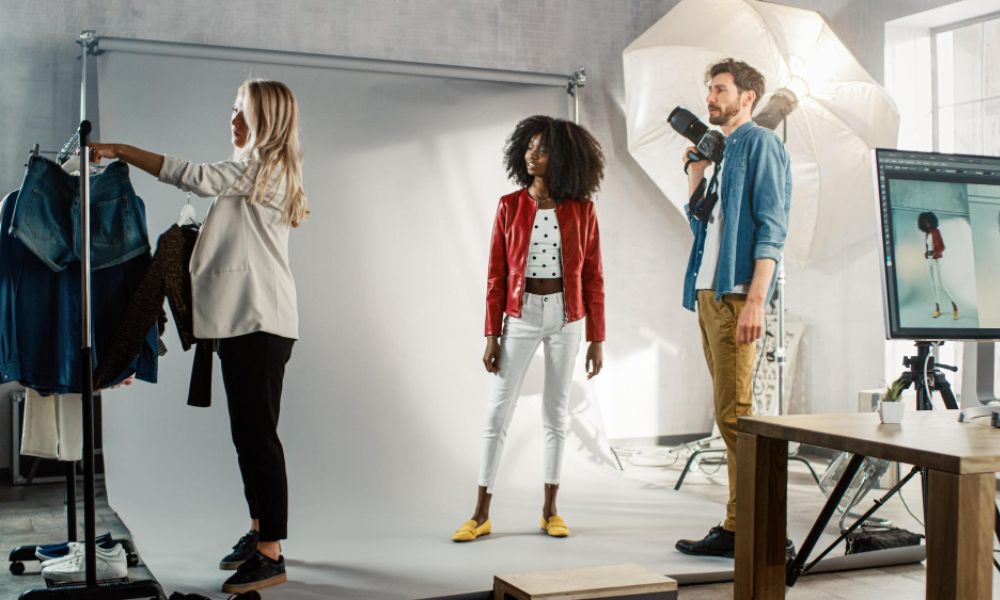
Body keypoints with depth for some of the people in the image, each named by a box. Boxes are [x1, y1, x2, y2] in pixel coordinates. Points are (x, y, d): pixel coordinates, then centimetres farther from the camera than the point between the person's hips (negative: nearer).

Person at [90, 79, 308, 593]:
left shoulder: (266, 166, -7)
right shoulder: (259, 172, 22)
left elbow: (195, 177, -16)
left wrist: (119, 151, -10)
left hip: (259, 320, -10)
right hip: (246, 319, 10)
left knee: (257, 433, -11)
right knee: (249, 431, 14)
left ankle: (270, 554, -8)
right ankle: (259, 532, 24)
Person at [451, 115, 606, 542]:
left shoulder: (582, 210, -2)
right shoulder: (510, 206, -2)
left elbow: (593, 278, 0)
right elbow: (496, 275, -1)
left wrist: (597, 339, -1)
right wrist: (491, 335, -4)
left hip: (566, 317, 0)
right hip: (521, 315, 0)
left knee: (556, 413, 8)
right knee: (498, 413, 0)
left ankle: (550, 511, 20)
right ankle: (481, 514, 9)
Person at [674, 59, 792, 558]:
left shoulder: (759, 143, -5)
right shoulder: (720, 150, 21)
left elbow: (771, 226, -14)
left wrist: (755, 300, -22)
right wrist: (695, 169, 12)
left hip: (736, 293, -9)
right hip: (707, 292, 9)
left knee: (733, 414, -9)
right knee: (730, 414, 10)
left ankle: (742, 529, -5)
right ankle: (745, 522, 17)